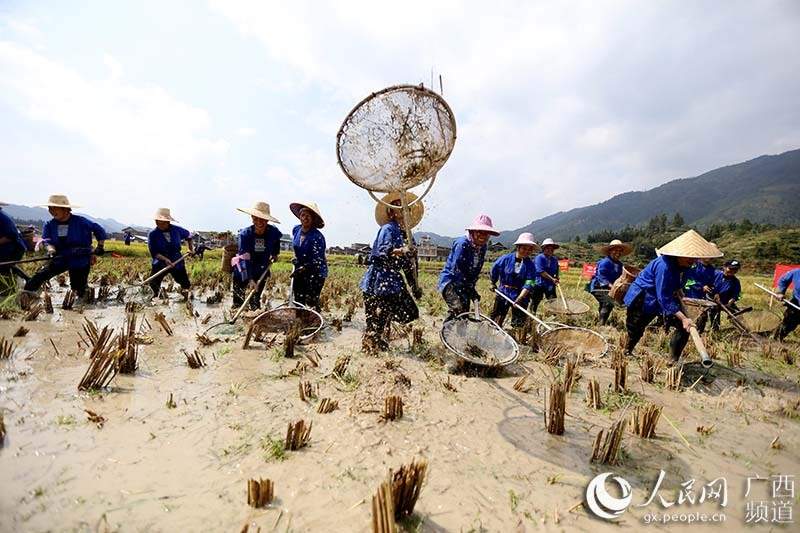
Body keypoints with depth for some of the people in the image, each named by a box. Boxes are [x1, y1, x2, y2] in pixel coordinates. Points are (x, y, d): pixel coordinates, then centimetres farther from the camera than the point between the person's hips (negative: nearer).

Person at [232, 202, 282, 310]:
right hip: (243, 272, -2)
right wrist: (249, 279, -39)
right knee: (238, 301, 2)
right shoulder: (245, 233, -23)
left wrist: (275, 254, 2)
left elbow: (276, 245, 15)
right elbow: (244, 258, -30)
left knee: (255, 300, 11)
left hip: (261, 271, 2)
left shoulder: (274, 232, -15)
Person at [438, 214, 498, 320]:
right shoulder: (462, 244, -20)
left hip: (465, 285, 8)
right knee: (458, 308, -23)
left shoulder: (483, 247, 3)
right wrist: (470, 289, -21)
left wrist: (471, 287, 0)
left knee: (465, 313, 10)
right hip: (450, 281, -8)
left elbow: (476, 270, 9)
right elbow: (456, 269, -24)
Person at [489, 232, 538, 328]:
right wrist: (493, 284, 19)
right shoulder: (506, 259, -8)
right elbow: (494, 271, 7)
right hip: (503, 293, 0)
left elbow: (528, 284, -16)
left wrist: (520, 298, -27)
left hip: (520, 295, 0)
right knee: (496, 321, 6)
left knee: (518, 323, 3)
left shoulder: (530, 265, -8)